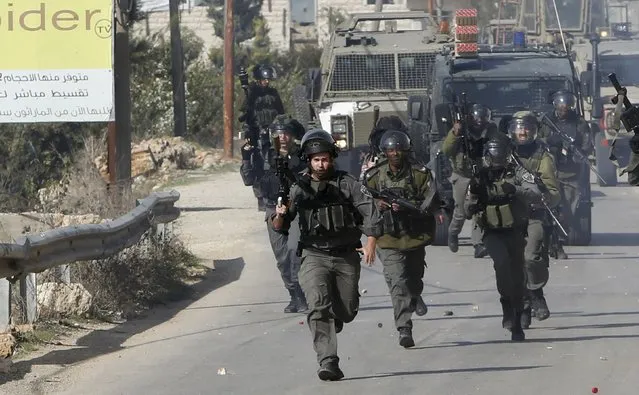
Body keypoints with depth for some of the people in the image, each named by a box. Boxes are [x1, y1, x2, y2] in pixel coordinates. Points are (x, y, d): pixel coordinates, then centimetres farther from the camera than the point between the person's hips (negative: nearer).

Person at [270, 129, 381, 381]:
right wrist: (280, 215, -21)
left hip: (346, 256, 1)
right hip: (314, 256, -1)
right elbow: (279, 227, 4)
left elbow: (369, 211, -2)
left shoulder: (346, 183, 1)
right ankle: (328, 363, -25)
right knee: (318, 307, -21)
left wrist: (371, 242, -16)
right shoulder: (299, 189, 3)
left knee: (346, 312, 10)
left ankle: (333, 324, 47)